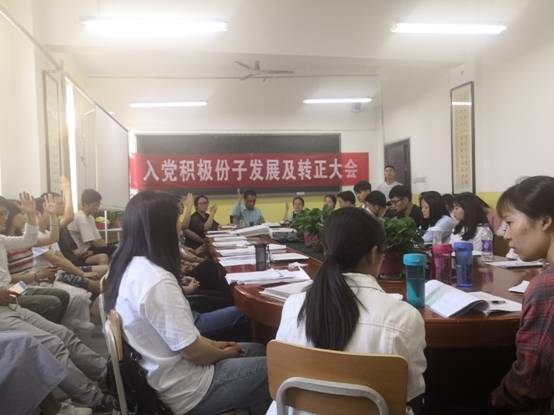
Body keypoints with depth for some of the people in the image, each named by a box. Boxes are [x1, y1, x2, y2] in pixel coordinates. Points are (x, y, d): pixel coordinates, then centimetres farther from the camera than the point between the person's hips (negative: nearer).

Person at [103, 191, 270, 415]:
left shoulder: (127, 268, -1)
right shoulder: (157, 281, -30)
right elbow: (193, 351, -25)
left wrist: (212, 344, 7)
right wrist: (224, 353, -4)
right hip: (186, 390, -9)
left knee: (259, 351, 17)